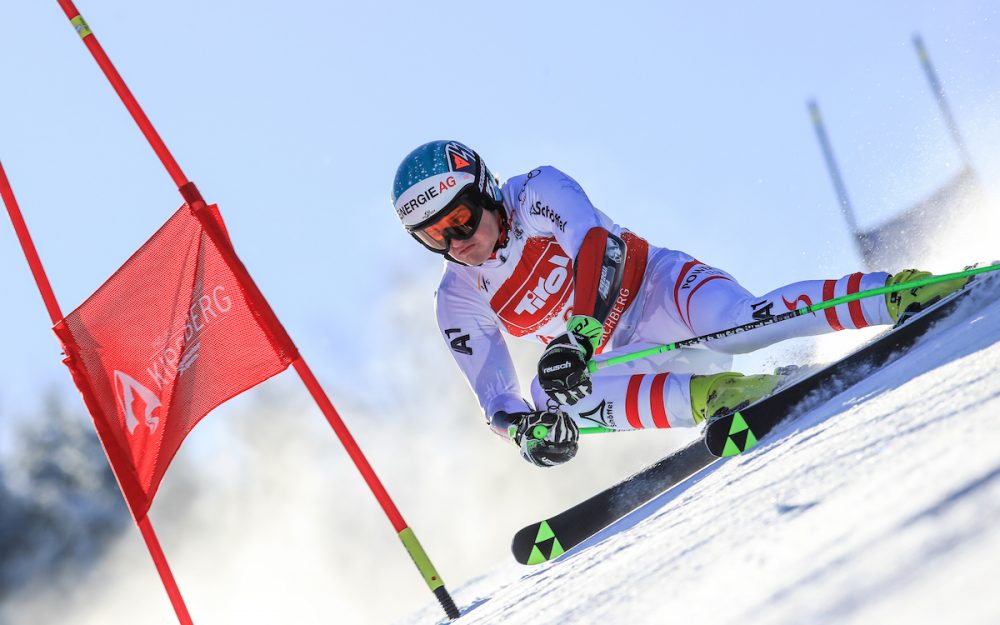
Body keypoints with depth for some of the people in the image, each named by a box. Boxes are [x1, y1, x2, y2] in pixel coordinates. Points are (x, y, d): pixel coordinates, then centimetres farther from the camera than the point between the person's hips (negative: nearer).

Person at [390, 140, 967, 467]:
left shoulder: (537, 194, -10)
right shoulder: (460, 303, 3)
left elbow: (599, 245, -28)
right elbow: (495, 398, 1)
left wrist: (578, 335, -44)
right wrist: (526, 429, -24)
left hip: (662, 288, -4)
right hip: (616, 359, 4)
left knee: (738, 323, -37)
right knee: (550, 396, -29)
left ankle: (900, 293, -34)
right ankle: (708, 394, -38)